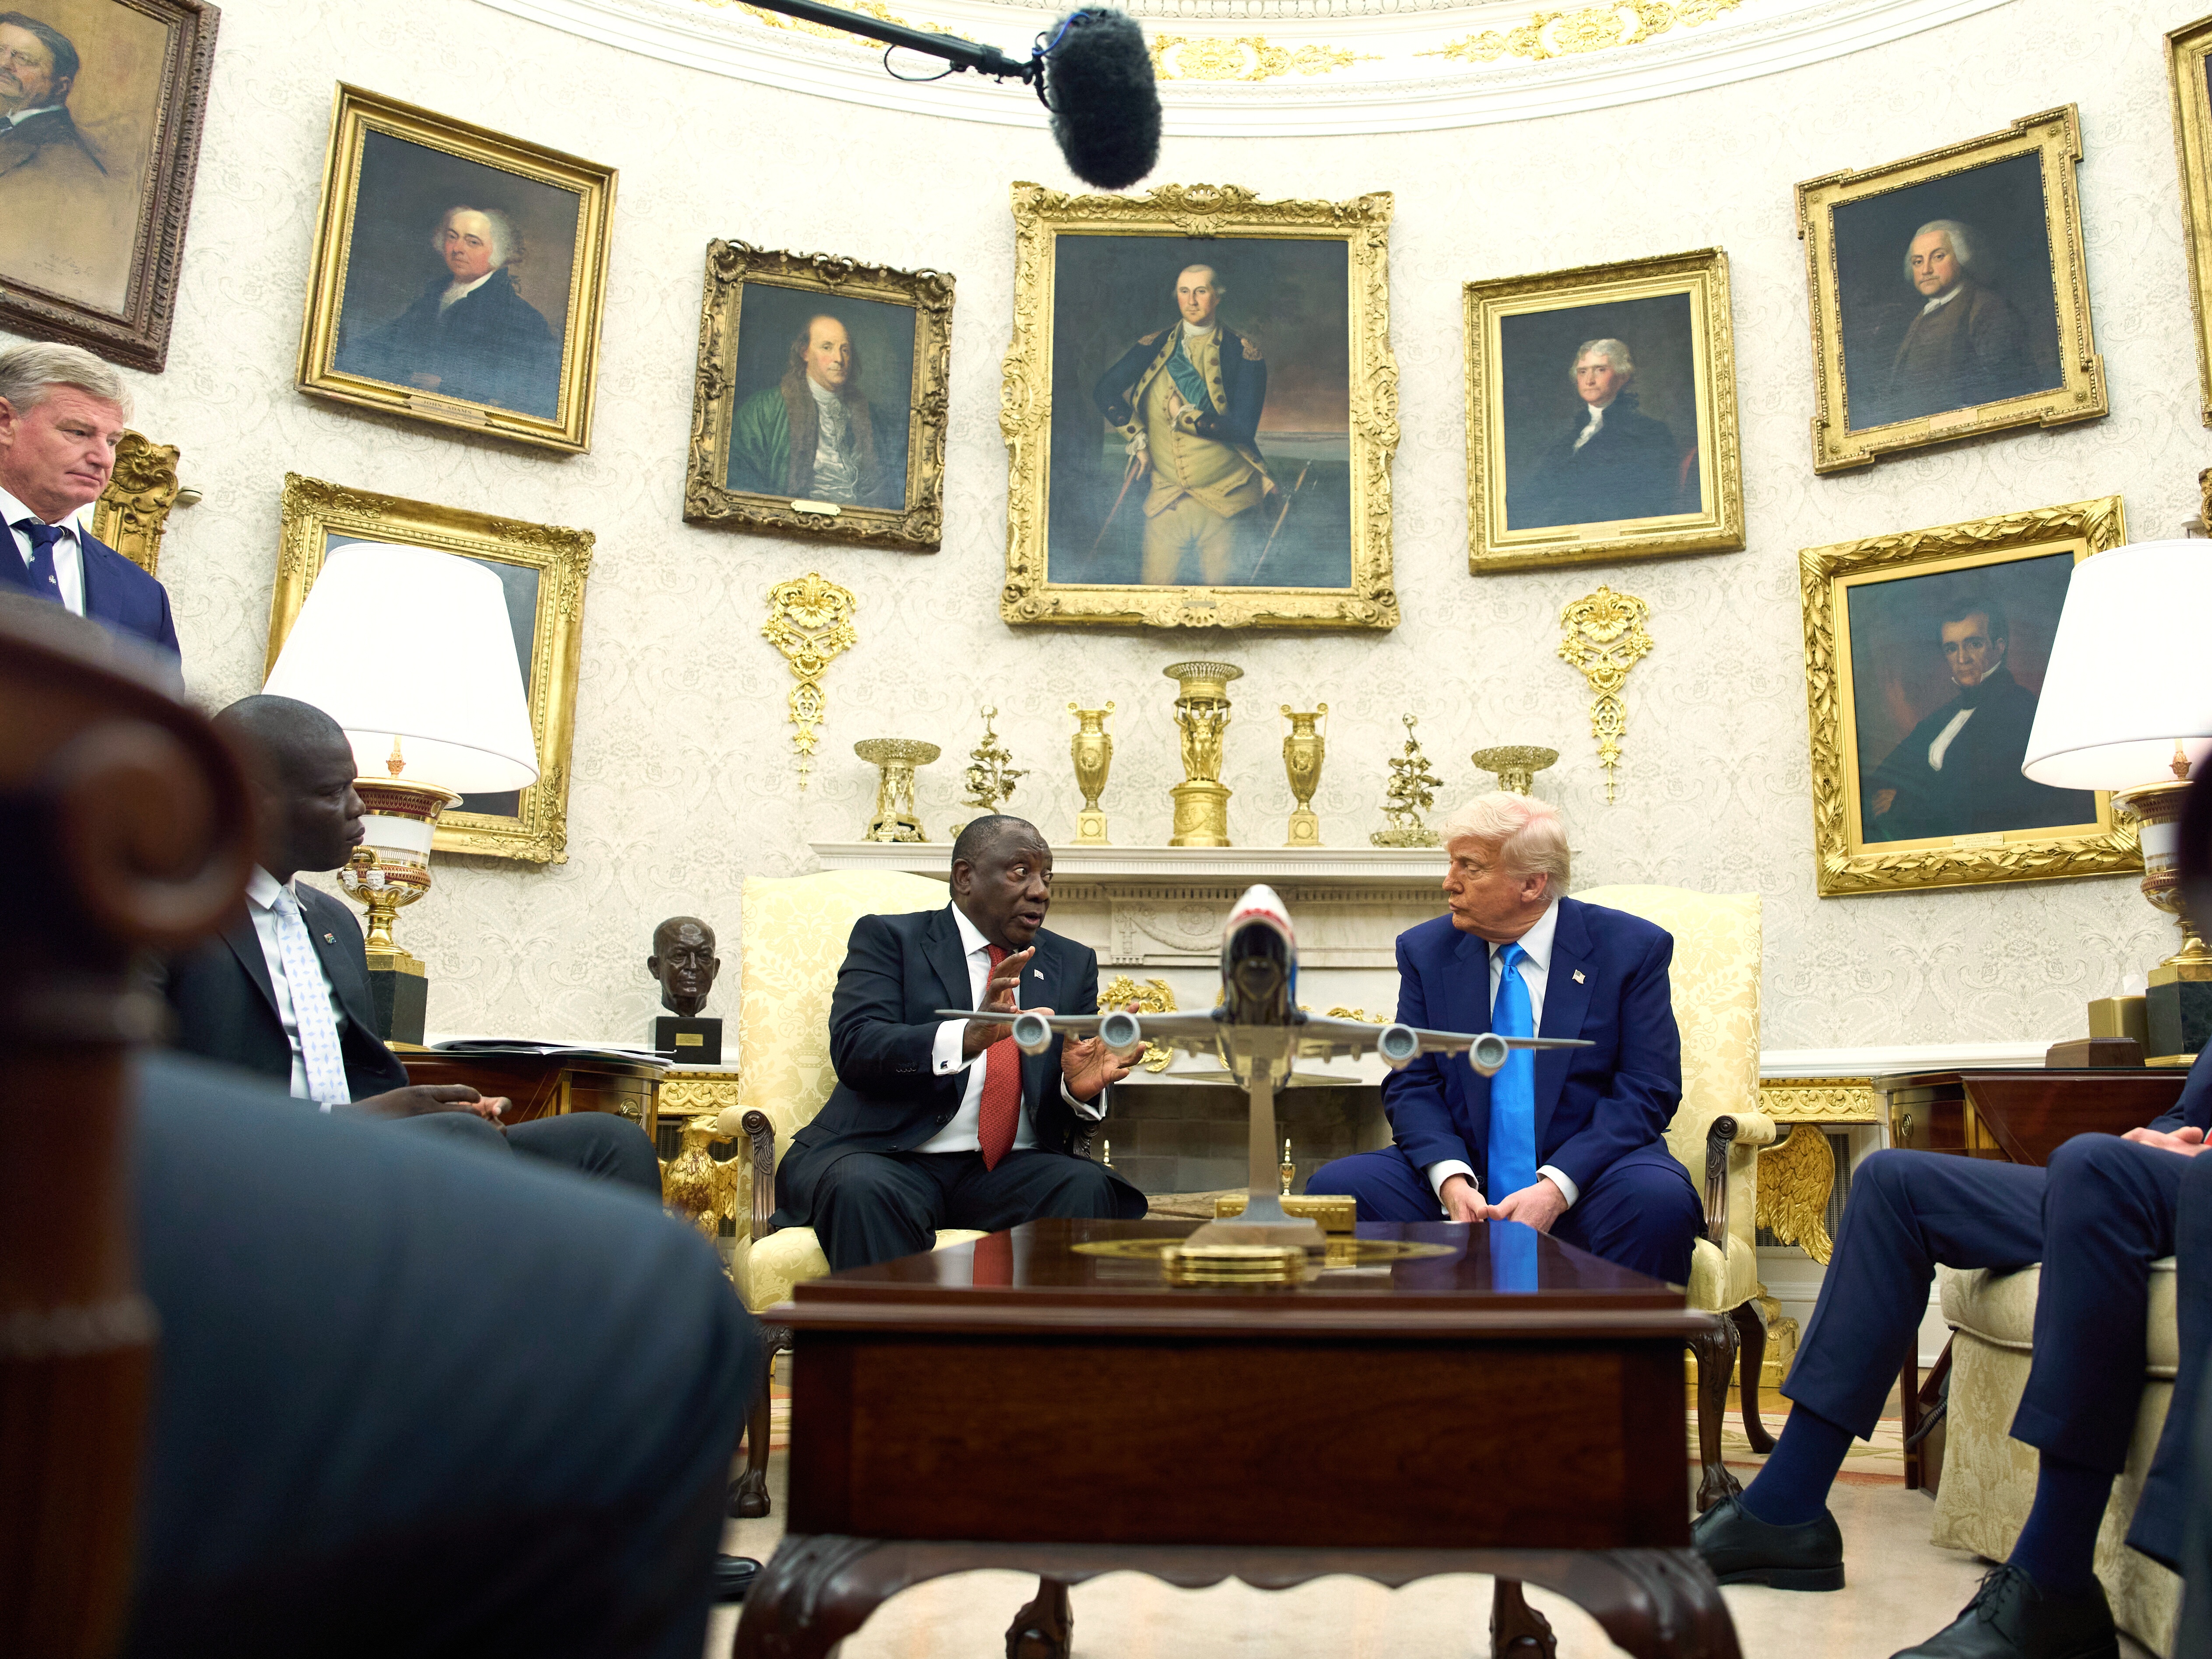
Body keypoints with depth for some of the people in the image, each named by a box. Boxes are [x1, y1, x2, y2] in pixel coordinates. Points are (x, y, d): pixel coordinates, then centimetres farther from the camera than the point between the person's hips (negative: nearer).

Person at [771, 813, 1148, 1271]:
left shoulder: (1073, 963, 18)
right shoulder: (889, 938, 6)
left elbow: (1071, 1115, 12)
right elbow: (853, 1048, -12)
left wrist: (1081, 1090, -14)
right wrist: (969, 1036, -28)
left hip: (1012, 1169, 3)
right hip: (892, 1158, -3)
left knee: (1087, 1187, -28)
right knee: (863, 1190, -35)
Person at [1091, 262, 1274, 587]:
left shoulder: (1242, 352, -5)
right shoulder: (1158, 345, 5)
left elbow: (1244, 428, -13)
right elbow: (1105, 390, 5)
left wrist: (1184, 415, -11)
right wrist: (1137, 438, -3)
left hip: (1224, 502, -2)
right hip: (1166, 497, 2)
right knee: (1155, 589, 3)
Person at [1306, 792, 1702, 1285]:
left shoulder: (1633, 949, -1)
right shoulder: (1425, 950, 6)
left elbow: (1647, 1092, -7)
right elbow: (1412, 1086, 3)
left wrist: (1554, 1188, -20)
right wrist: (1451, 1180, -17)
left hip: (1585, 1177, -2)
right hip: (1460, 1173, 2)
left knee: (1660, 1202, -35)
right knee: (1335, 1187, -23)